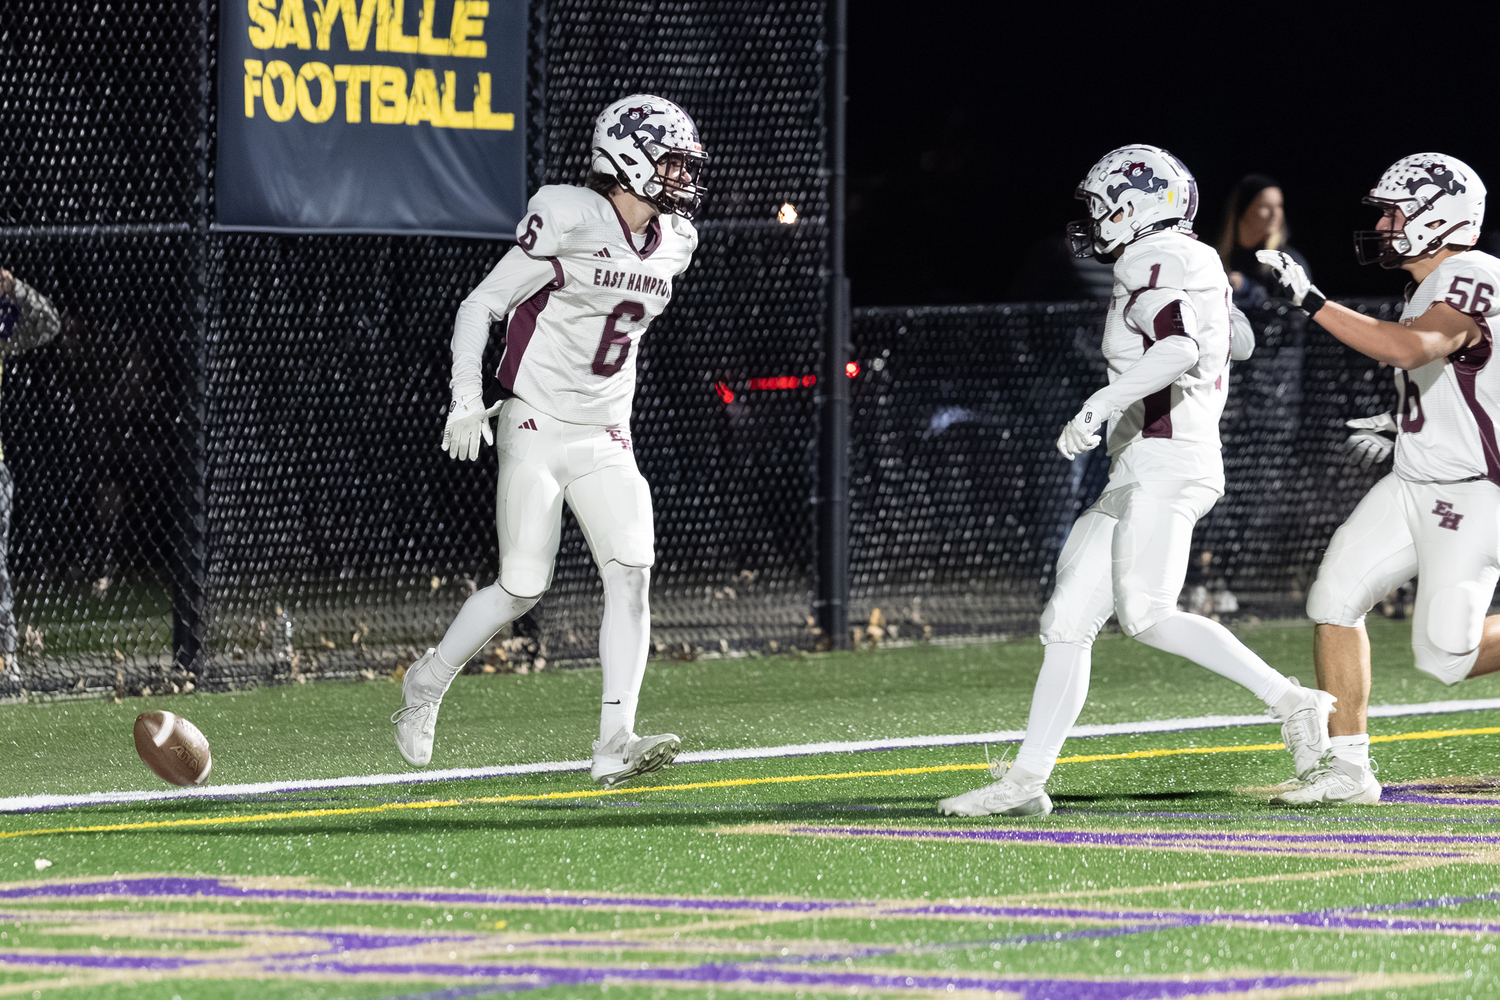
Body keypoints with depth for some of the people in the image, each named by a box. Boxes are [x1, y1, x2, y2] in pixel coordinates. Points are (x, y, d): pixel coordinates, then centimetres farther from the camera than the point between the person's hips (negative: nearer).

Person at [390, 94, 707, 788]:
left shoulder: (674, 243, 7)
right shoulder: (569, 222, -15)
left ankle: (615, 744, -14)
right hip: (536, 433, -6)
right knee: (521, 589, -5)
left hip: (605, 440, 6)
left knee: (632, 574, -12)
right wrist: (467, 401, -17)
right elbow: (480, 307, -10)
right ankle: (429, 680, 22)